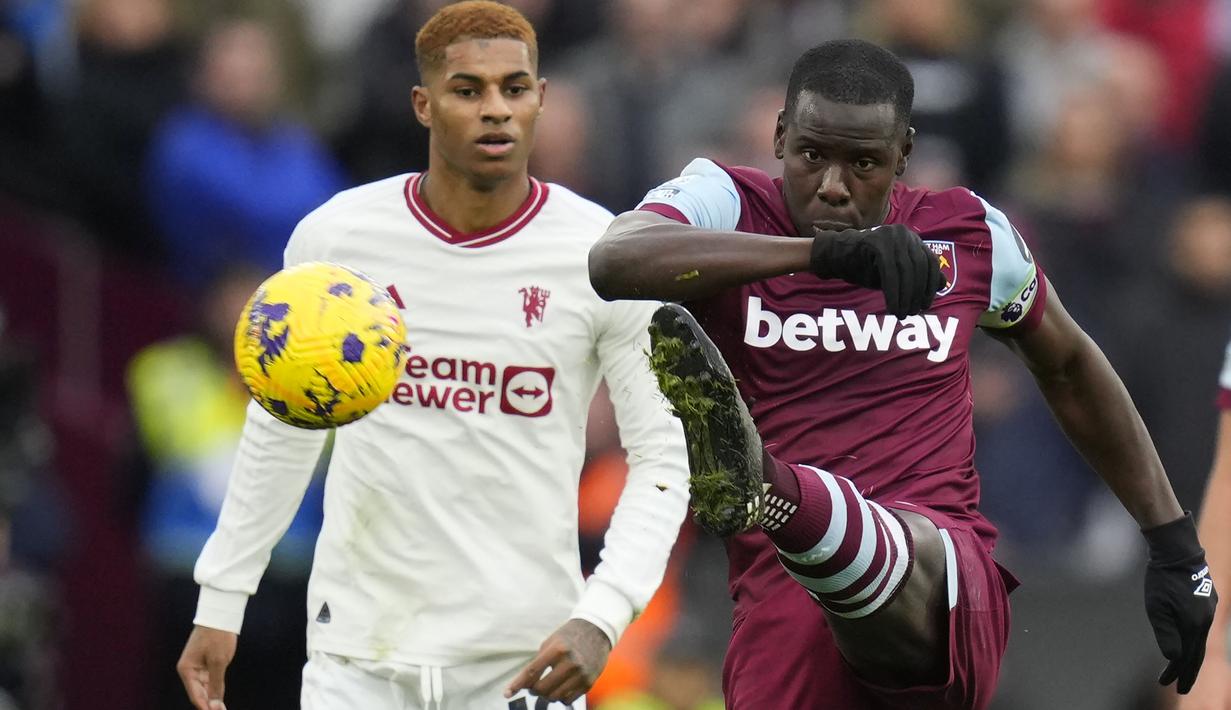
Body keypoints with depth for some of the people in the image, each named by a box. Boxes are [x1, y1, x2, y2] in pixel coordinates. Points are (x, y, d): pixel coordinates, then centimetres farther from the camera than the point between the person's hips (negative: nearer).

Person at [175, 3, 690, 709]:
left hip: (526, 652, -1)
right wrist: (221, 602, 12)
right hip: (360, 650, 1)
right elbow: (283, 427, 13)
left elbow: (663, 455, -3)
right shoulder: (333, 238, -1)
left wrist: (601, 617, -17)